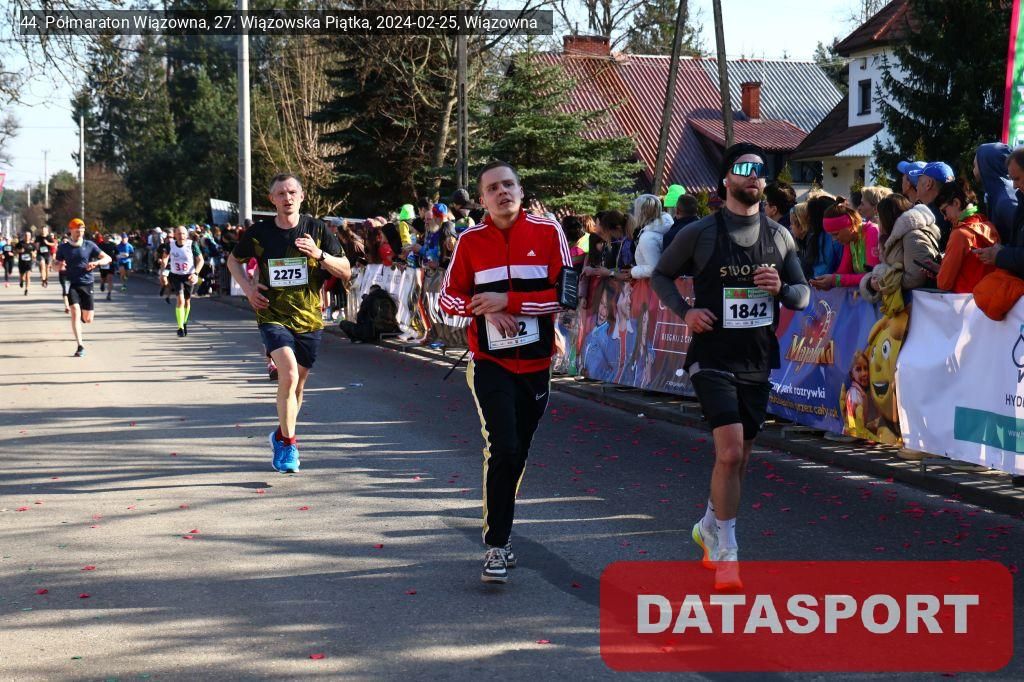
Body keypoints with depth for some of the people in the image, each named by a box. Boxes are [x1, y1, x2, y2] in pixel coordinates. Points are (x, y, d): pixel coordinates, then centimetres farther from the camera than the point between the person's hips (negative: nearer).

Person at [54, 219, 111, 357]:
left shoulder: (89, 245, 4)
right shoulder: (63, 247, 5)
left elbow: (107, 258, 3)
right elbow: (57, 266, 12)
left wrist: (96, 263, -17)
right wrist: (60, 267, -13)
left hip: (86, 284, 1)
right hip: (71, 284, -1)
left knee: (88, 320, 2)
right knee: (75, 312, -20)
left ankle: (82, 317, 41)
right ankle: (80, 346, -18)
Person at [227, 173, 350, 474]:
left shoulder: (317, 230, -3)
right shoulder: (259, 232, -3)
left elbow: (346, 272, -1)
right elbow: (234, 260, 16)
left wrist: (320, 255, -19)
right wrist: (248, 287, -2)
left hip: (309, 318, 2)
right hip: (273, 316, -2)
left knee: (297, 382, 14)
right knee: (288, 373, -24)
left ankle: (282, 435, 38)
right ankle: (288, 442, -12)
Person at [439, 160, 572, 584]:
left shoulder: (548, 233, -4)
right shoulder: (470, 241, -1)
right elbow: (449, 297, 5)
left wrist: (507, 300, -16)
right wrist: (486, 310, -14)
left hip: (537, 363, 2)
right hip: (491, 363, -2)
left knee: (517, 454, 12)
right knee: (504, 450, -15)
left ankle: (500, 529, 32)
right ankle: (497, 545, -6)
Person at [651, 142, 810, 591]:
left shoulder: (780, 236, 6)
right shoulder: (700, 233, -5)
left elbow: (804, 294, 12)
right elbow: (660, 276, 7)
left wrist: (782, 289, -11)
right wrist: (684, 311, -11)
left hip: (758, 360, 5)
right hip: (713, 357, -5)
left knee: (739, 458, 14)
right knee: (730, 451, -18)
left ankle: (709, 527, 39)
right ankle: (725, 553, -7)